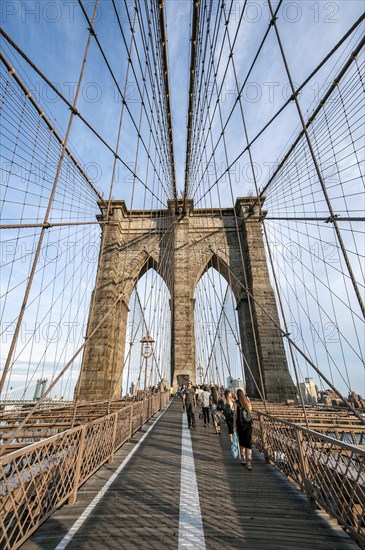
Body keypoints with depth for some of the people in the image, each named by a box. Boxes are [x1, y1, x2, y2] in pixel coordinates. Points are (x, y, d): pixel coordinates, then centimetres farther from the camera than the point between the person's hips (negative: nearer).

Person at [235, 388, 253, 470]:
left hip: (240, 425, -2)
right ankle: (249, 461, -6)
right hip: (249, 424, 3)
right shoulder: (248, 402, 0)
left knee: (242, 442, 15)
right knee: (248, 443, 5)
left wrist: (235, 425, 1)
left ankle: (243, 460, 25)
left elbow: (235, 415, -8)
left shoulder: (236, 403, -10)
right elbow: (250, 412, 11)